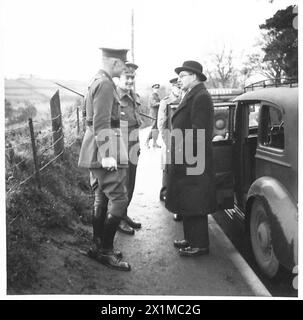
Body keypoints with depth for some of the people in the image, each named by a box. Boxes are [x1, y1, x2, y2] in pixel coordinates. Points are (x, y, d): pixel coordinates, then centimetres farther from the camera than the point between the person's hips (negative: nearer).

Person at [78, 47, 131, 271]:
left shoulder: (98, 81, 17)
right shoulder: (105, 84, -15)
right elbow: (101, 123, -23)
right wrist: (107, 155, -27)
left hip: (97, 150, 11)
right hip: (106, 147, -11)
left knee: (103, 198, 15)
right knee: (119, 199, -6)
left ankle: (98, 247, 25)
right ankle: (106, 251, 2)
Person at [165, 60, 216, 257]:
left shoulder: (201, 97, -15)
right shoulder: (192, 95, 17)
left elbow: (198, 131, -22)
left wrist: (185, 152, -21)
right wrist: (179, 150, 14)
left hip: (194, 161, -10)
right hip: (186, 161, 10)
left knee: (195, 205, -1)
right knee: (187, 203, 18)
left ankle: (200, 245, 11)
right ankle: (191, 238, 30)